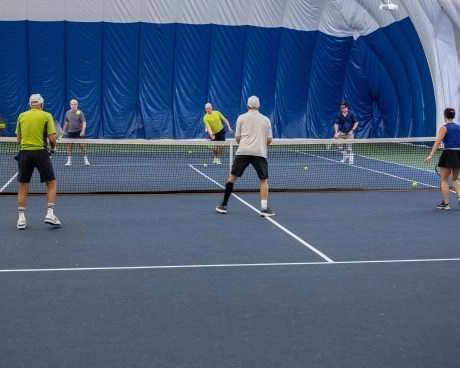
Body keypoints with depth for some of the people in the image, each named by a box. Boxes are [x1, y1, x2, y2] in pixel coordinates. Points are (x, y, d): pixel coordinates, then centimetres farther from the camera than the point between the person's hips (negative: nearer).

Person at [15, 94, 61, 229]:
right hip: (40, 152, -3)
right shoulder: (46, 116, 1)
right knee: (51, 183, 9)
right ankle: (50, 214, -1)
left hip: (24, 152, 3)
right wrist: (53, 148, 14)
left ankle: (21, 218, 7)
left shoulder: (21, 116, 10)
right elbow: (52, 138, -5)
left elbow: (18, 139, 12)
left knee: (23, 186, 10)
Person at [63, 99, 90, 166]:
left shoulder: (80, 112, -9)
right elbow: (66, 122, 16)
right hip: (70, 132, 4)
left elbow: (84, 122, -14)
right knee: (69, 146, 2)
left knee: (82, 145, -6)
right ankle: (69, 161, 7)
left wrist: (83, 130, -28)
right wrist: (64, 131, 17)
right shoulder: (68, 113, 4)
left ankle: (86, 160, 3)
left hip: (79, 131, -3)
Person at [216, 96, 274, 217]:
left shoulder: (241, 118, 9)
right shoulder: (266, 119, 11)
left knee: (232, 176, 12)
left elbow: (237, 138, 8)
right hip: (260, 153, 0)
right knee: (264, 180, 10)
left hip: (243, 152, 0)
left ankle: (223, 205, 15)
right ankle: (264, 208, -3)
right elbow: (269, 140, 8)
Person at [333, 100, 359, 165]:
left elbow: (356, 122, -3)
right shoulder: (339, 115, -2)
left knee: (349, 147, -9)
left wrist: (352, 130, -14)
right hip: (341, 132, 3)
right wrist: (336, 132, -14)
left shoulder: (351, 113, -8)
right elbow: (336, 124, -2)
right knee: (341, 146, 1)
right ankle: (344, 158, 21)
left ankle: (351, 159, 1)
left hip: (349, 133, -3)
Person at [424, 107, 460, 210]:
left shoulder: (444, 128, -5)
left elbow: (438, 142, -16)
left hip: (448, 154, -5)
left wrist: (431, 155, -19)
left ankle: (445, 203, 7)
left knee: (444, 180, 7)